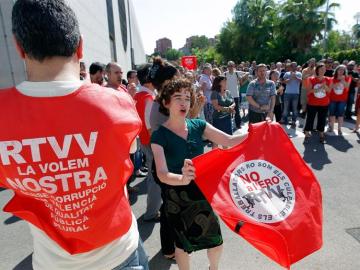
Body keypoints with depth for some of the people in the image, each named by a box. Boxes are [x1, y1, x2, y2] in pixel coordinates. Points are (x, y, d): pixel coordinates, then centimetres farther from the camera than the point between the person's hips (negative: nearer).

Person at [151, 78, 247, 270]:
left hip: (202, 192, 4)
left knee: (216, 241, 17)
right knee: (183, 243, 18)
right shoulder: (159, 135, -16)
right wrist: (182, 179, -47)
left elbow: (229, 141, -10)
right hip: (176, 198, -3)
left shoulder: (198, 126, -5)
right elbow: (162, 174, -26)